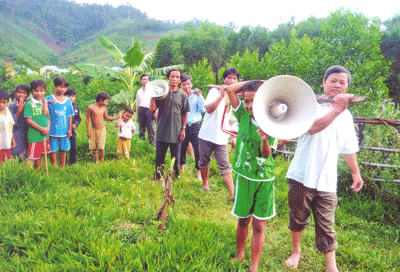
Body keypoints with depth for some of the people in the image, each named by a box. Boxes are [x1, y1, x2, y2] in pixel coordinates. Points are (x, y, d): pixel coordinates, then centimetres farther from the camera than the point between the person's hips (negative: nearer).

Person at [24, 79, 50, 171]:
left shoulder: (44, 103, 10)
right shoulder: (29, 104, -9)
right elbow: (28, 120, -14)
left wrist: (48, 128, -6)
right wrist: (42, 129, -18)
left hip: (44, 135, 6)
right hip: (34, 136, -6)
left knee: (40, 156, 17)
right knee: (31, 158, -3)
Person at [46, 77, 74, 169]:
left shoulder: (68, 100, 6)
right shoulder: (49, 99, -2)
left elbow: (70, 116, 9)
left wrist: (70, 129, 6)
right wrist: (47, 102, -28)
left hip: (64, 130, 3)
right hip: (53, 130, -3)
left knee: (63, 150, 11)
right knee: (53, 150, 4)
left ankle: (62, 168, 24)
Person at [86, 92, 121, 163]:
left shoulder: (103, 109, 3)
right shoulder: (91, 108, -10)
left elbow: (106, 118, 19)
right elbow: (87, 119, -4)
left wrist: (118, 117, 17)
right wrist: (88, 131, -5)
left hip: (102, 129, 2)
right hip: (93, 130, -2)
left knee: (101, 147, -5)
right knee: (94, 148, 5)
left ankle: (102, 161, 8)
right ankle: (96, 162, 18)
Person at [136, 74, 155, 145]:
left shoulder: (152, 88, 8)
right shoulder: (139, 91, 21)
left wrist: (155, 112, -7)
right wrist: (137, 115, 16)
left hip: (149, 110, -4)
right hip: (141, 110, 4)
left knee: (150, 127, -10)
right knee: (141, 127, 3)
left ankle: (152, 142, -7)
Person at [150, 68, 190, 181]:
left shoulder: (182, 95, 5)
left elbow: (185, 114, 7)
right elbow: (152, 108, 0)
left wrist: (183, 129, 1)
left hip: (176, 132, -1)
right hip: (162, 131, 1)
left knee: (175, 158, 7)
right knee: (159, 157, 8)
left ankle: (175, 177, 21)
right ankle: (157, 177, 22)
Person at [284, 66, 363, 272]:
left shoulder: (346, 115, 13)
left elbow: (348, 148, 22)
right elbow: (312, 127, -28)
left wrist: (356, 172, 25)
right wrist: (336, 110, -36)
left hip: (327, 181, 3)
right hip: (303, 176, -3)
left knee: (326, 226, 3)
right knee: (298, 218, 13)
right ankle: (296, 252, 35)